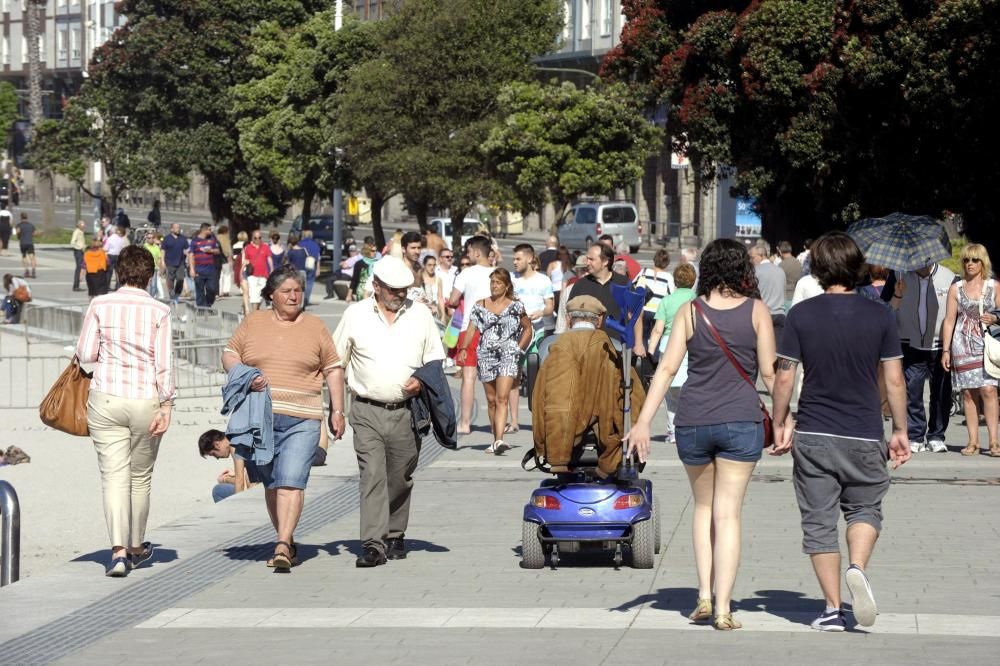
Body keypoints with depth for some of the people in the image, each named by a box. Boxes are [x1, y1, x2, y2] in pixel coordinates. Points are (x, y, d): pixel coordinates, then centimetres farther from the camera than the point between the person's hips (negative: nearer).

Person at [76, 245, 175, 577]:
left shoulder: (100, 305, -2)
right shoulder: (159, 310, -4)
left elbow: (85, 354, 0)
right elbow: (164, 363, -8)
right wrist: (166, 405, -6)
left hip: (106, 400, 0)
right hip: (146, 401, 0)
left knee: (114, 476, -1)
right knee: (140, 476, 16)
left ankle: (119, 550, -16)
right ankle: (136, 547, 30)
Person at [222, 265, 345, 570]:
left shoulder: (315, 327, 9)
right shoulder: (253, 322, 10)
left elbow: (333, 370, 12)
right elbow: (229, 354, 11)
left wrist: (337, 411, 7)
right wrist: (246, 376, -10)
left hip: (302, 421, -2)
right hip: (259, 417, 2)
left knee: (291, 481, -15)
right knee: (271, 483, 9)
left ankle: (282, 546, -20)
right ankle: (287, 541, 21)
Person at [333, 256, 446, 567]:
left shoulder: (420, 315, 7)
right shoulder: (355, 315, 3)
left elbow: (436, 359, 14)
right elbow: (335, 363, 9)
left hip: (406, 412, 2)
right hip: (367, 412, -2)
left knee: (400, 479, 9)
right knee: (372, 474, -13)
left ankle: (395, 536, 26)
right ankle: (374, 544, -17)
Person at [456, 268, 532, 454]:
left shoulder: (515, 306, 4)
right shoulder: (480, 306, 9)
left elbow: (527, 328, 13)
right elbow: (471, 329, 2)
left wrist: (519, 349, 2)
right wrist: (463, 348, -12)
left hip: (508, 355, -3)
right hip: (486, 356, 3)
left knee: (502, 398, -16)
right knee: (491, 400, 8)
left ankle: (499, 440, -27)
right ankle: (496, 440, 18)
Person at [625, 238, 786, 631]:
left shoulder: (690, 312, 1)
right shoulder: (756, 311, -1)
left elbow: (667, 368, -4)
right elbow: (770, 372, -1)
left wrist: (643, 422, -4)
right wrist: (785, 418, 10)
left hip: (692, 422, 1)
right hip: (741, 422, -1)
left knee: (704, 507, 19)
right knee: (728, 514, 2)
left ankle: (704, 596, 11)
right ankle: (723, 608, -3)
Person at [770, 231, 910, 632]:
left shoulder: (801, 315, -4)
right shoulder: (879, 316, -2)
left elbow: (784, 377, -4)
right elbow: (894, 380, -1)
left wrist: (780, 424, 8)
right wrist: (900, 430, 9)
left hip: (812, 434, 0)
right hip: (864, 435, 0)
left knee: (819, 521, 7)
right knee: (865, 508, 18)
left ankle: (833, 609, 5)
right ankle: (858, 568, -10)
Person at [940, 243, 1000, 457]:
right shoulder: (956, 288, 9)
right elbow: (949, 320, 9)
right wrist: (946, 349, 4)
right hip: (963, 346, 1)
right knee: (968, 393, 0)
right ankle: (973, 442, 3)